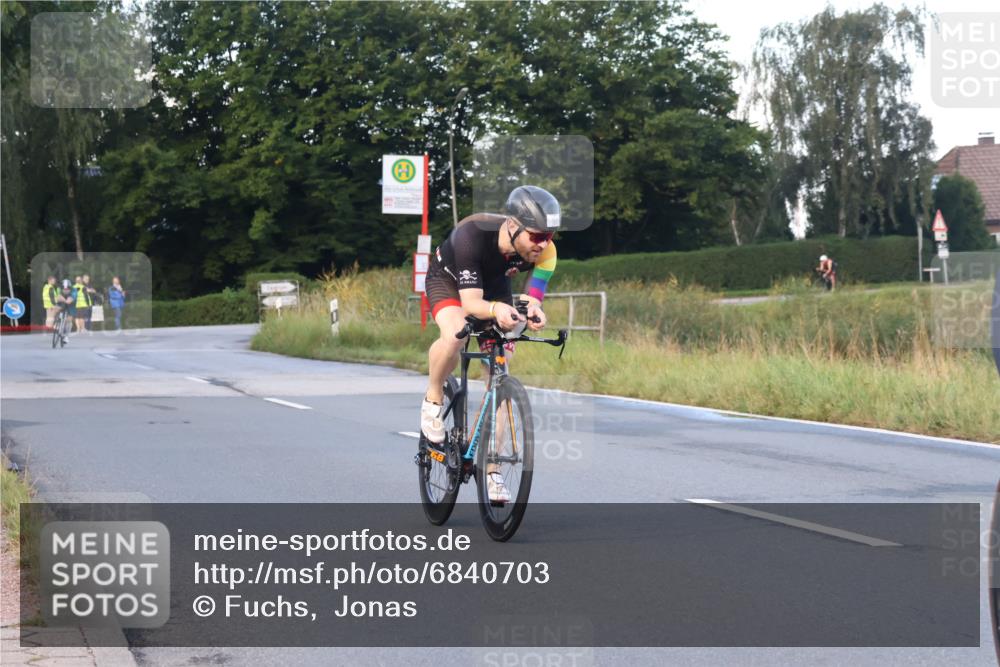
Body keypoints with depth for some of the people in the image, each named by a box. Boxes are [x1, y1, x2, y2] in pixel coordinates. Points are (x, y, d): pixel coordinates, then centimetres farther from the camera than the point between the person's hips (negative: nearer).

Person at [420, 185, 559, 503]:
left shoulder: (545, 251, -29)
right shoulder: (473, 235, -40)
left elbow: (534, 300, -29)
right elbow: (470, 301, -41)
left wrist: (533, 313, -53)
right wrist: (496, 310, -62)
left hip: (494, 285, 4)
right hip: (449, 278, -4)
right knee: (455, 335, -36)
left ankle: (490, 469, 2)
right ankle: (433, 400, -7)